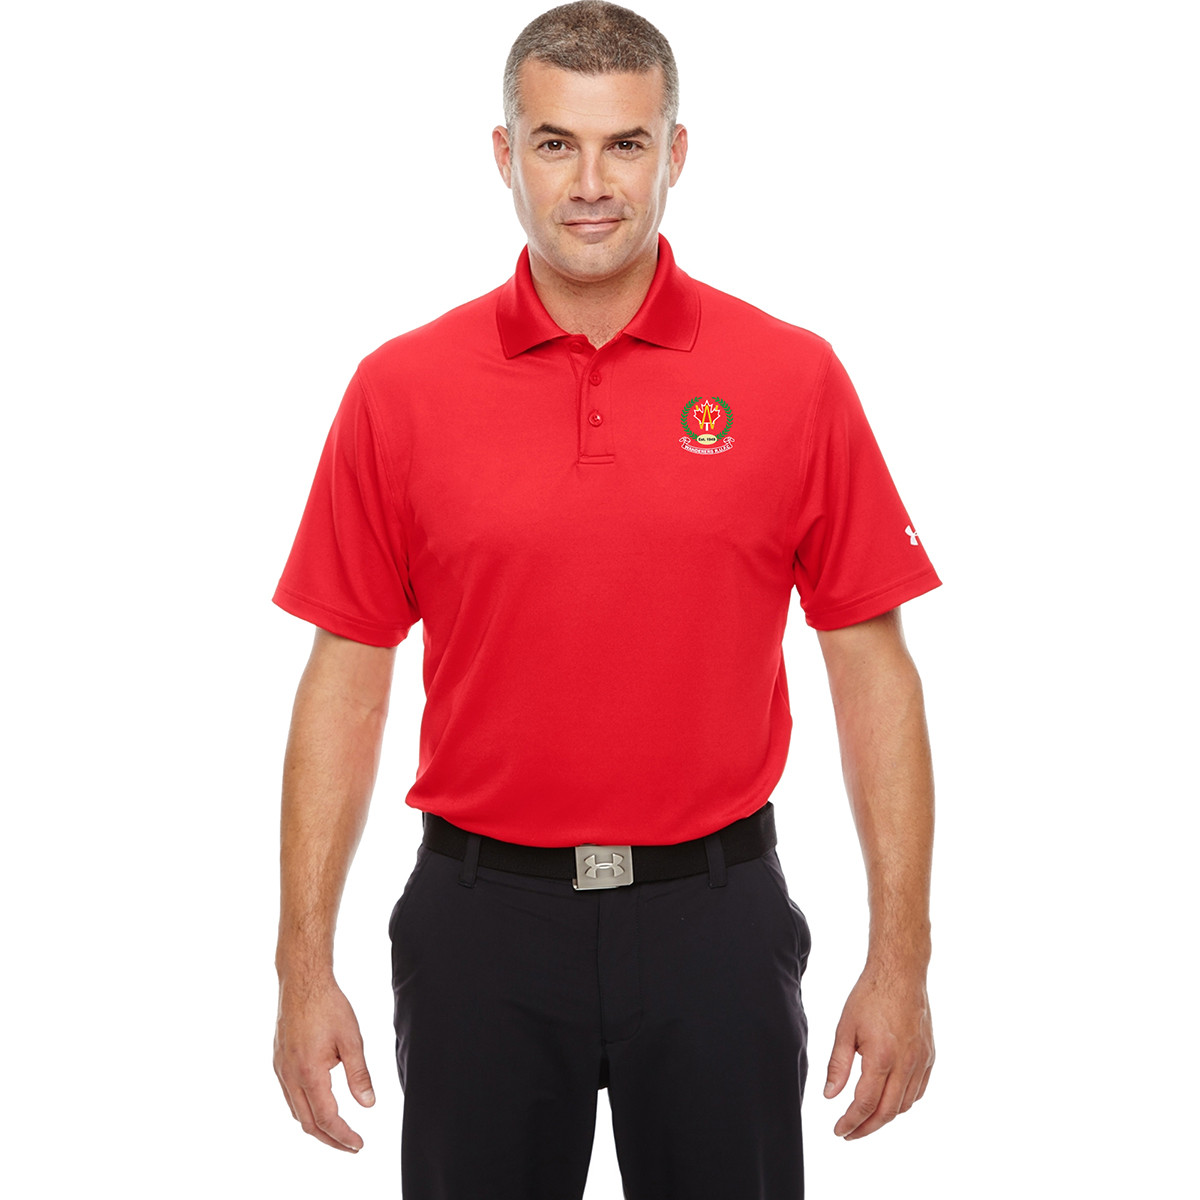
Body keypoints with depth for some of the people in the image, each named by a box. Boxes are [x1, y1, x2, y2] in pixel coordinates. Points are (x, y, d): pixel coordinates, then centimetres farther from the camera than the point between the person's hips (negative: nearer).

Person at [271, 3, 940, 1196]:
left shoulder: (794, 380, -3)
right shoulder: (401, 391, -1)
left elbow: (872, 672, -1)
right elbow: (345, 685, 1)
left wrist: (900, 960, -4)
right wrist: (304, 968, -3)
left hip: (712, 917, 0)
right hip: (483, 921, 1)